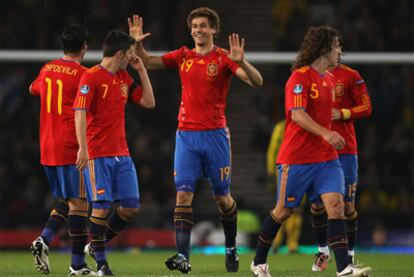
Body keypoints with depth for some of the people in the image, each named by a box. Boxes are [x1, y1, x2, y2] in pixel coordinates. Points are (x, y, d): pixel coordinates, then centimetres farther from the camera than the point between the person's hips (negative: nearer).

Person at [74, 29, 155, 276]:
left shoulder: (124, 78, 14)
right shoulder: (91, 77, -9)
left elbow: (149, 102, 17)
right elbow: (80, 113, -16)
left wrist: (142, 70, 10)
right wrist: (82, 147, -25)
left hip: (122, 153, 7)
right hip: (98, 154, -7)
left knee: (132, 207, 3)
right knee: (102, 206, -8)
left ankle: (98, 244, 22)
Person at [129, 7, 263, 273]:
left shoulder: (224, 58, -4)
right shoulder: (183, 56, 8)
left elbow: (257, 81, -14)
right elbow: (148, 62, 17)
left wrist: (241, 62, -31)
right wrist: (138, 43, -2)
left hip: (215, 134, -3)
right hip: (186, 134, 3)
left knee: (222, 198, 7)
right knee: (183, 194, -10)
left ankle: (231, 249, 29)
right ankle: (183, 256, -15)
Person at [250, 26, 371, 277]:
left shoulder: (330, 79, 13)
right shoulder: (300, 76, -12)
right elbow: (297, 114, -24)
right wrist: (325, 133, -34)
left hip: (326, 157, 6)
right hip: (297, 157, -6)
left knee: (336, 204, -11)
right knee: (284, 210, 5)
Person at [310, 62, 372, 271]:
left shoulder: (350, 76, 0)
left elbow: (366, 108, -2)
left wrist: (342, 114, -17)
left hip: (345, 149, -2)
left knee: (347, 203, -1)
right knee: (317, 203, -1)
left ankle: (350, 254, 10)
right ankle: (322, 250, 15)